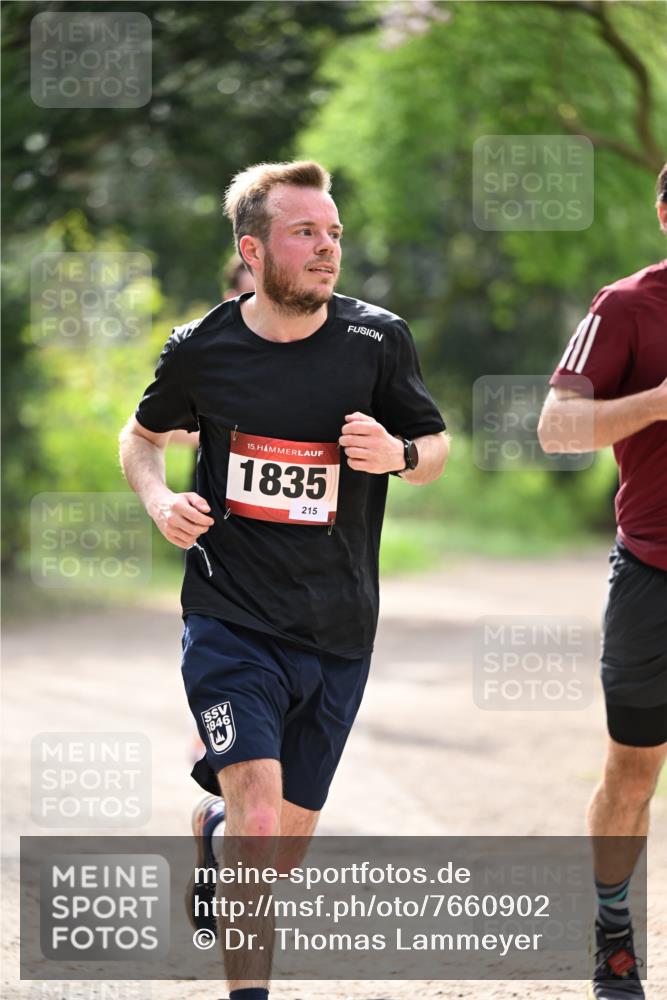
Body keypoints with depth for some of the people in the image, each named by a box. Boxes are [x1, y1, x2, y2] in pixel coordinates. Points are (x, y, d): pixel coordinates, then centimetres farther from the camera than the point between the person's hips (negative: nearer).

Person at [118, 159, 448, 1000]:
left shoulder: (377, 341, -2)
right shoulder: (201, 350, -2)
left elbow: (436, 445, 12)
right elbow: (142, 435, 17)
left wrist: (400, 453, -12)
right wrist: (159, 503, -4)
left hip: (338, 634, 2)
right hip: (230, 623, -2)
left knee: (283, 847, 11)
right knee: (258, 819, -21)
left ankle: (214, 817, 46)